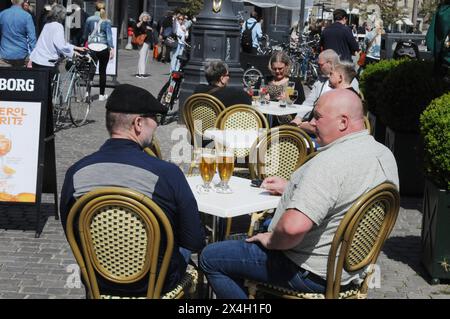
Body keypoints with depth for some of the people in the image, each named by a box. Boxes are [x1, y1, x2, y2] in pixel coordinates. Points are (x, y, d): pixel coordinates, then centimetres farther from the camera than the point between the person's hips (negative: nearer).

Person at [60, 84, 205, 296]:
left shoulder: (75, 173, -16)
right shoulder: (168, 174, -27)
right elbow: (195, 243, -17)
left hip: (99, 282, 3)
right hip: (157, 284, -3)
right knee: (184, 245, 32)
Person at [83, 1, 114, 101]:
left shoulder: (89, 20, 4)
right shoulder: (107, 21, -1)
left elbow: (85, 34, 13)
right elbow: (109, 35, -9)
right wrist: (112, 48, -12)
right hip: (104, 48, -1)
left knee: (91, 70, -1)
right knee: (102, 71, 8)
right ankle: (102, 95, 12)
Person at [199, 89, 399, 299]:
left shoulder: (331, 162, -31)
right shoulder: (384, 155, 1)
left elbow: (294, 227, -40)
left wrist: (271, 241, -18)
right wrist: (289, 188, 14)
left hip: (315, 273, -10)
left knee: (210, 258, 0)